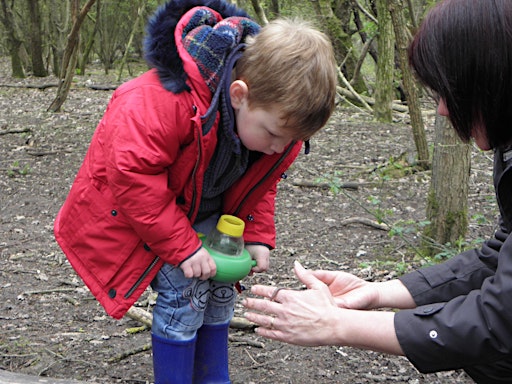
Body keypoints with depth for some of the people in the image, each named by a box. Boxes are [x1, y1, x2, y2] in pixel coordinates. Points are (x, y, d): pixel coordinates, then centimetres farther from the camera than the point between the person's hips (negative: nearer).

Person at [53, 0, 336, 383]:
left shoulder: (275, 115, -15)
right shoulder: (162, 105, -40)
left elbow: (260, 184, 2)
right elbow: (134, 175, -36)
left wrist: (257, 236, -10)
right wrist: (181, 246, -33)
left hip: (202, 209, 7)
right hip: (130, 206, -6)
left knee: (221, 285, 1)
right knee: (185, 290, -17)